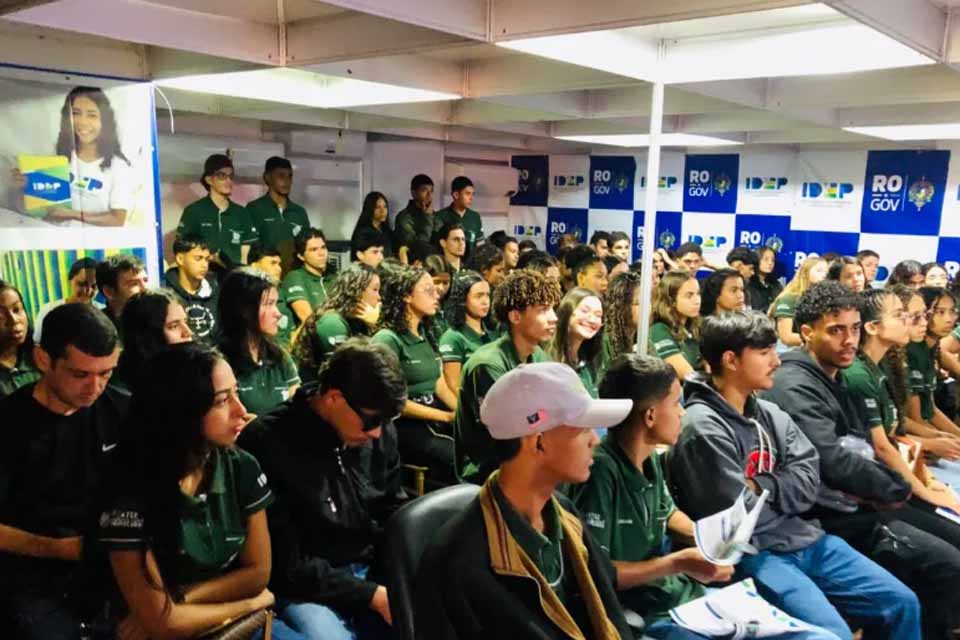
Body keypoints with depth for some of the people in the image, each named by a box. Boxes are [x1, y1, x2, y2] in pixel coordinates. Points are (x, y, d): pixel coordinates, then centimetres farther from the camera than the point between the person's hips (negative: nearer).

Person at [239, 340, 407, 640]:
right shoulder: (267, 444, -19)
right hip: (302, 587, -5)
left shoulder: (381, 432, -2)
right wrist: (370, 595, -18)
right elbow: (285, 563, -16)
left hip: (371, 572, 5)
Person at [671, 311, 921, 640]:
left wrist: (761, 488, -14)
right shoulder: (703, 428, -18)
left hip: (804, 538, 8)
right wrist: (781, 494, 0)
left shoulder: (769, 414, 9)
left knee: (902, 602, 9)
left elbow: (809, 481, 2)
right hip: (751, 552, -8)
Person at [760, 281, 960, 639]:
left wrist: (886, 489, -1)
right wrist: (895, 490, -10)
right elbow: (832, 461, -26)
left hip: (859, 506, 10)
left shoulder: (836, 382, 16)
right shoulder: (796, 387, -17)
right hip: (834, 518, -10)